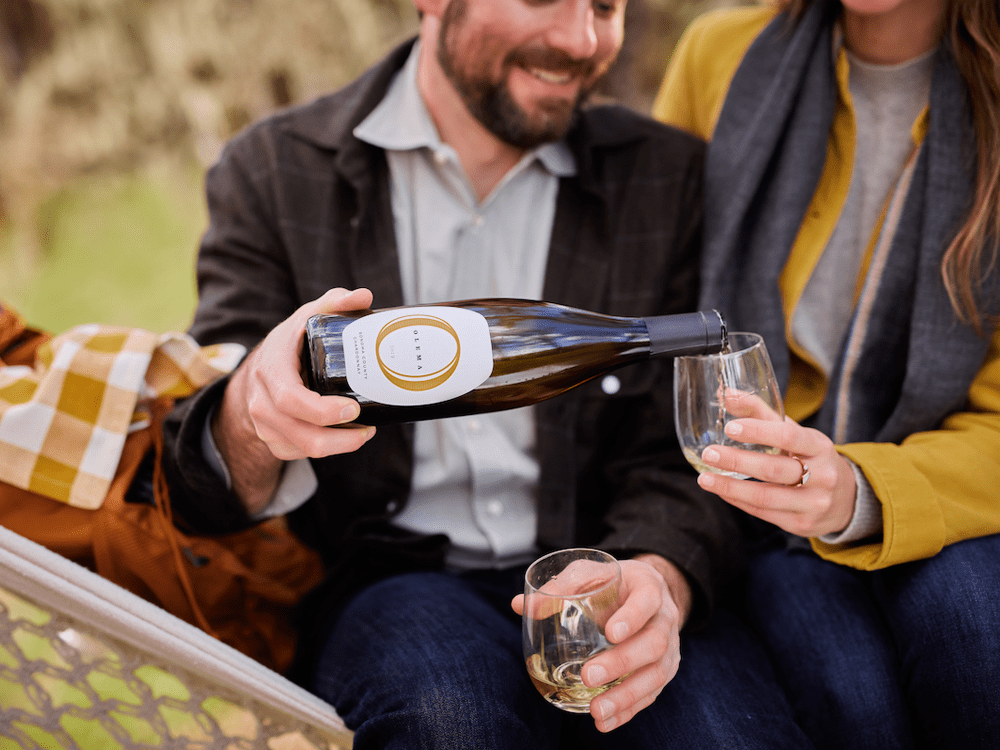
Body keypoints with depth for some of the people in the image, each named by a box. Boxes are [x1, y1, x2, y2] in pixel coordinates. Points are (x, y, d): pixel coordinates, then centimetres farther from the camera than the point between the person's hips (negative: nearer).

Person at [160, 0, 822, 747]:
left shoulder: (673, 178, 7)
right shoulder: (271, 174, 3)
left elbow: (680, 454, 3)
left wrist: (657, 579, -20)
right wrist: (249, 421, -27)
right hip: (388, 576, -1)